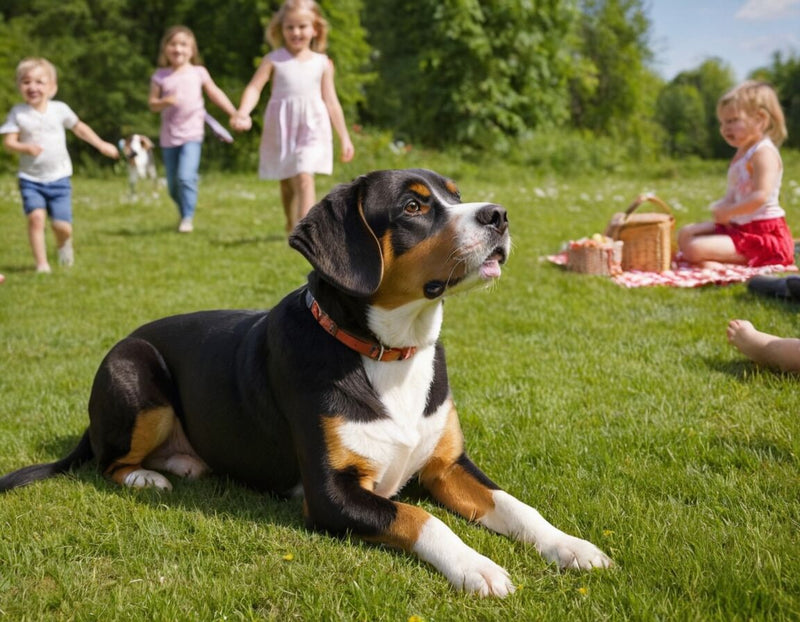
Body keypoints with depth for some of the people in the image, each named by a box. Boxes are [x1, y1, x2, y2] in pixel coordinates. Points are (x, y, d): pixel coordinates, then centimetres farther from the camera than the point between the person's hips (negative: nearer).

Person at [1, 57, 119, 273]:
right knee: (36, 217, -22)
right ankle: (41, 263, -10)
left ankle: (63, 244, 34)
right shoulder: (18, 113, -3)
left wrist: (101, 145, 14)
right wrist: (25, 148, -27)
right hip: (30, 179, -1)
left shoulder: (59, 109, 0)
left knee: (62, 226, -3)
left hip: (59, 177, 1)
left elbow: (79, 127, 16)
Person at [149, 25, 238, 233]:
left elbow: (215, 94, 9)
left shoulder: (198, 72, 2)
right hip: (169, 136, 3)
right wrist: (165, 102, -17)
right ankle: (184, 214, 31)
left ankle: (188, 218, -9)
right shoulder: (160, 76, 3)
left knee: (186, 176, -20)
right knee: (173, 185, 9)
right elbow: (152, 103, 4)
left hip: (192, 134, -2)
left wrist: (235, 114, 6)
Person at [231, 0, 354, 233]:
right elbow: (254, 88, -8)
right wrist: (243, 113, -28)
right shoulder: (273, 60, 2)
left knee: (304, 178, -20)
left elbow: (331, 102, 9)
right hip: (281, 129, 1)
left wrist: (344, 137, 10)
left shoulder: (323, 63, 5)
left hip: (311, 128, -1)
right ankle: (291, 226, 37)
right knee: (287, 183, 15)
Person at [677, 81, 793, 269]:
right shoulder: (741, 154, 16)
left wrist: (728, 212, -19)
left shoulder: (764, 153, -16)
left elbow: (760, 196, -28)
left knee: (694, 248, -25)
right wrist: (722, 207, -3)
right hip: (738, 225, 11)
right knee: (685, 234, 13)